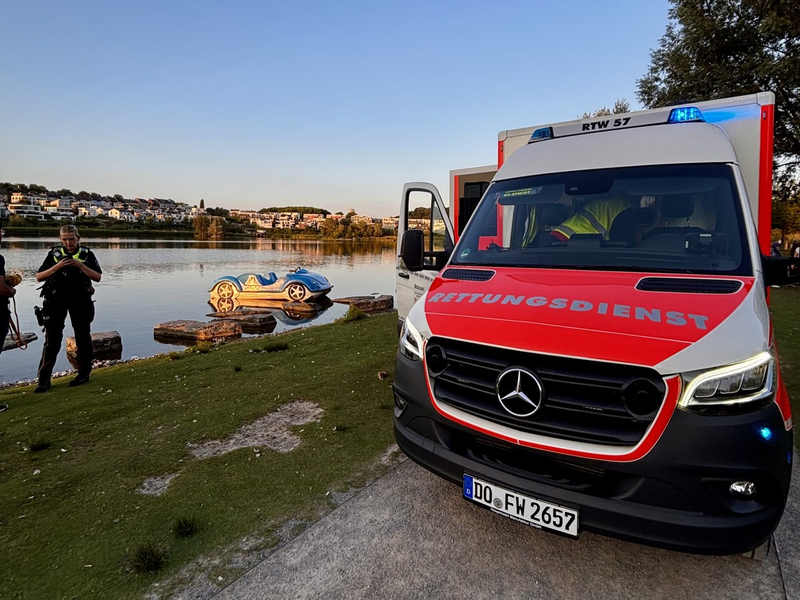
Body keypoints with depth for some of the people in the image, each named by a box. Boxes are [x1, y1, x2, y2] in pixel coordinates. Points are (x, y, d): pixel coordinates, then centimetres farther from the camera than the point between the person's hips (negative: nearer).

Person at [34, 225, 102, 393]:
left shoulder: (87, 254, 1)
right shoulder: (54, 253, 4)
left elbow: (97, 277, -6)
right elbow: (39, 277, 0)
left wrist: (80, 265, -18)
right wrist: (57, 266, -15)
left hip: (80, 300, -1)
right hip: (56, 300, 1)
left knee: (82, 337, 8)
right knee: (52, 340, 2)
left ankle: (84, 374, 19)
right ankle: (44, 379, 6)